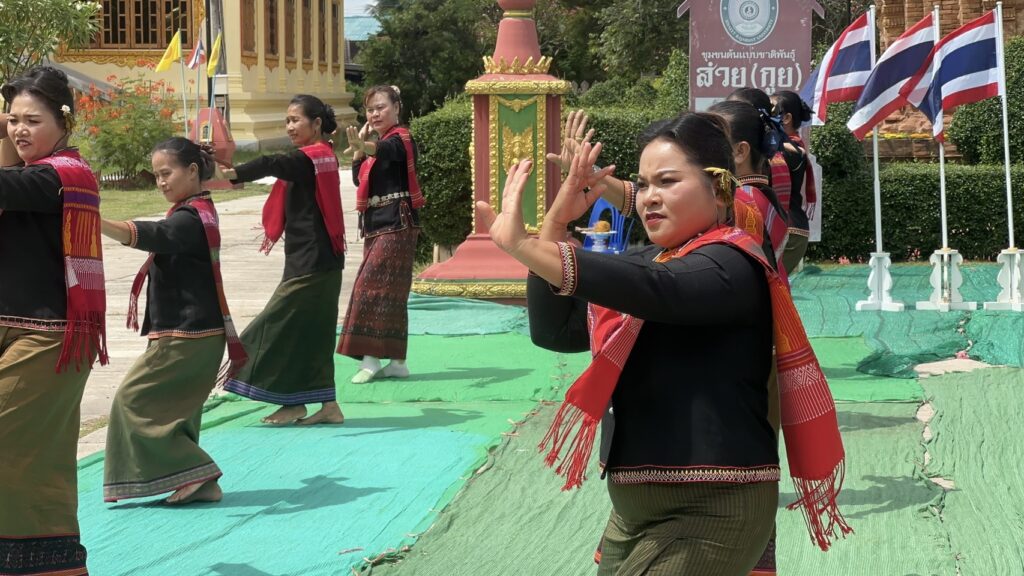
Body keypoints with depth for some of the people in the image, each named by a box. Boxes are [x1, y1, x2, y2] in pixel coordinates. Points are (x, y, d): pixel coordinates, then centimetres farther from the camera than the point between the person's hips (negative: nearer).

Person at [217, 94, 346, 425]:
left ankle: (294, 404, 1)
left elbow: (274, 165, -30)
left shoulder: (313, 157, -14)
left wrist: (231, 174, -43)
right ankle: (328, 406, 12)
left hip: (311, 262, -10)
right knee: (314, 331, 11)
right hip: (316, 260, 10)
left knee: (284, 325, -4)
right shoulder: (320, 156, 16)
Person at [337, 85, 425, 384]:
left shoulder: (400, 139, -8)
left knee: (372, 285, -15)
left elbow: (382, 150, -32)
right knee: (389, 291, 8)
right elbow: (359, 178, 12)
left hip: (397, 222, -9)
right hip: (376, 223, 9)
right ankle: (396, 361, 10)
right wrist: (358, 147, 2)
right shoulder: (377, 140, 19)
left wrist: (363, 145, -53)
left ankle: (371, 357, -16)